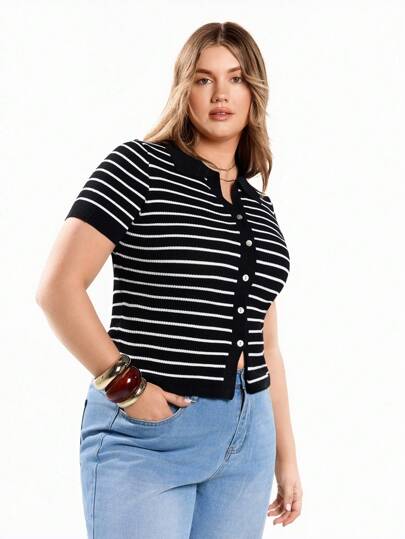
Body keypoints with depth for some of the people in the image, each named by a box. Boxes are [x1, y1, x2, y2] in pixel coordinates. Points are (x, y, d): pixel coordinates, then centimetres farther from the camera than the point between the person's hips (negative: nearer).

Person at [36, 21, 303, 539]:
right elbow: (58, 287, -13)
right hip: (147, 435, -6)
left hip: (246, 437, 6)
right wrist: (125, 385, -13)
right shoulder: (139, 165, -5)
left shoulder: (259, 206, 13)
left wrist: (285, 453, 16)